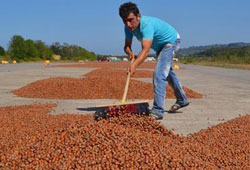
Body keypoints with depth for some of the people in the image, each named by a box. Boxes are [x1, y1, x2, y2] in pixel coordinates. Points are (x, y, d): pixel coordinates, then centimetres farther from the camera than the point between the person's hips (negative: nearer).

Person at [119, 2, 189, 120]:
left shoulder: (147, 24, -42)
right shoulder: (129, 27, -19)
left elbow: (146, 50, -53)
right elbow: (127, 45, -15)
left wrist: (134, 65, -66)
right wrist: (130, 52, -39)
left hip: (171, 41, -9)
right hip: (160, 45, 9)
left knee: (159, 74, -25)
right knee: (167, 72, 24)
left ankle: (158, 111, -25)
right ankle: (182, 100, 44)